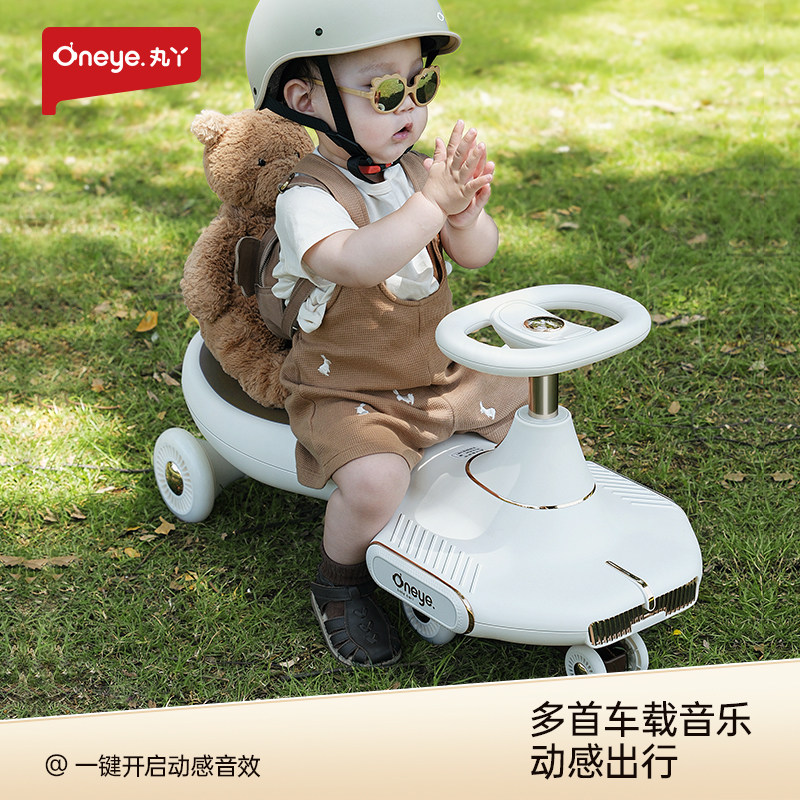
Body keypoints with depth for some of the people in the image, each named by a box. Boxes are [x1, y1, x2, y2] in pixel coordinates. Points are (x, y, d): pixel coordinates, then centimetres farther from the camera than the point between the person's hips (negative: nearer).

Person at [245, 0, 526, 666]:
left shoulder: (412, 172, 0)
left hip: (440, 373, 7)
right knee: (374, 481, -31)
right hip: (347, 390, -7)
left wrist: (466, 213, -27)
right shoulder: (306, 198, -22)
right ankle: (340, 585, 0)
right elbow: (354, 262, -41)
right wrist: (433, 202, -42)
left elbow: (477, 254, -5)